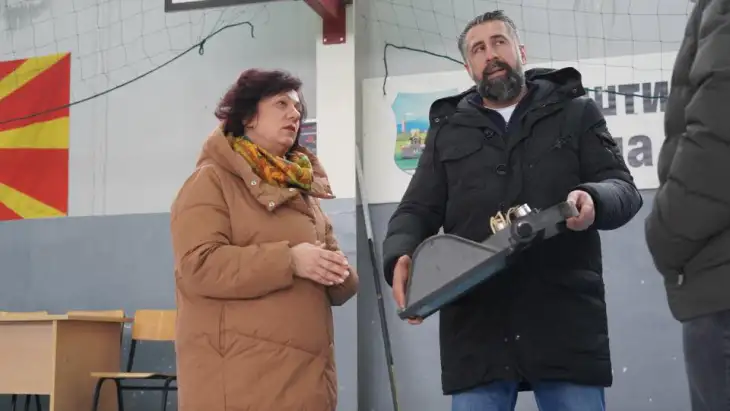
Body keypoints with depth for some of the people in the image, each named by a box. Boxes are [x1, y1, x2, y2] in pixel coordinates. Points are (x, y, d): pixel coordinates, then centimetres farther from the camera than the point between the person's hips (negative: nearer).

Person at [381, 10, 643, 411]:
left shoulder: (576, 112, 16)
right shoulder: (447, 129, 19)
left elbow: (622, 187, 9)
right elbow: (417, 210, 14)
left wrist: (593, 199, -16)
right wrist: (401, 256, -9)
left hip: (566, 317, -1)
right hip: (476, 322, 1)